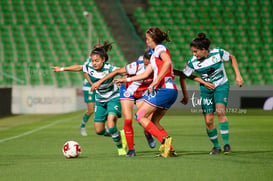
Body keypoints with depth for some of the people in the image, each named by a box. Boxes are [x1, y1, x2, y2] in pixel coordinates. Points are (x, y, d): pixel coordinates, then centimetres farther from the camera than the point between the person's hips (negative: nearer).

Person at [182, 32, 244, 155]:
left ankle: (226, 144, -17)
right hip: (206, 89, 2)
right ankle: (216, 146, 16)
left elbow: (232, 58, 2)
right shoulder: (193, 62, -14)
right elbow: (185, 75, 1)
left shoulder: (218, 53, -17)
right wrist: (203, 82, -7)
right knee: (208, 121, -5)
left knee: (220, 111, -24)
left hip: (221, 86, -2)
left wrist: (238, 76, -3)